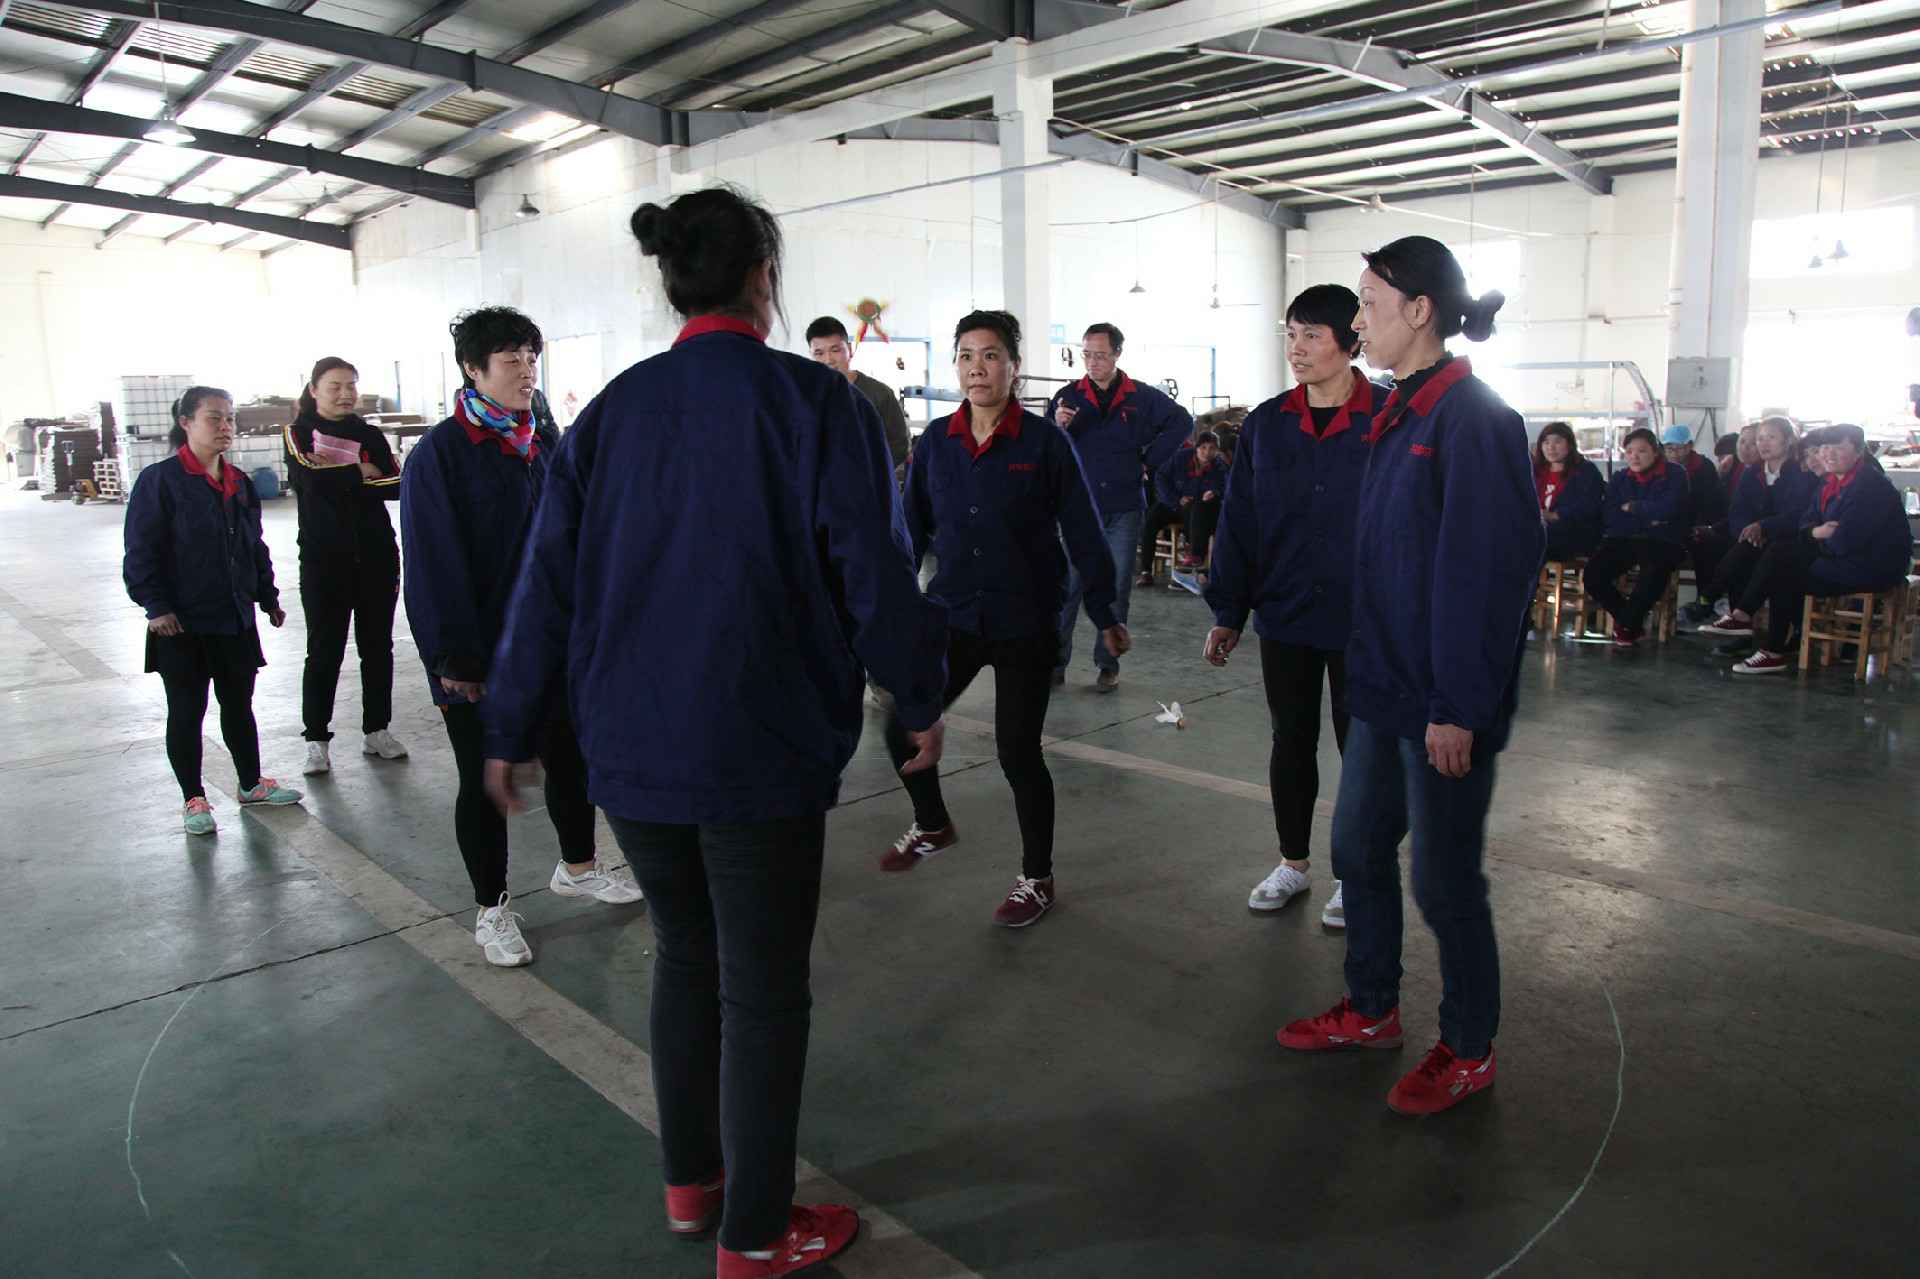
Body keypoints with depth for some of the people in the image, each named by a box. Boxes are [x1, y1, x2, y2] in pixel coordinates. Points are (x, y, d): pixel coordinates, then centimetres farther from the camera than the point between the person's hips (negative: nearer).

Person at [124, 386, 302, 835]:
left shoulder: (238, 482, 10)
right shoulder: (160, 480, -10)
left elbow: (255, 546, 18)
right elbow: (140, 552, -12)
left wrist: (268, 596, 18)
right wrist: (156, 606, -18)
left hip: (235, 617, 6)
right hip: (182, 622, -6)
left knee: (238, 705, 16)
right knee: (186, 711, 5)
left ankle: (251, 782, 29)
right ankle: (194, 798, 15)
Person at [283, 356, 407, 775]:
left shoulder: (370, 435, 9)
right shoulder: (299, 433, 2)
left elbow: (396, 485, -6)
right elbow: (312, 477, -17)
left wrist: (338, 475, -14)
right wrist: (362, 474, -8)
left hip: (375, 556, 3)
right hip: (323, 557, -3)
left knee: (377, 646, 8)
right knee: (324, 651, 0)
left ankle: (377, 730, 19)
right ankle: (317, 740, 9)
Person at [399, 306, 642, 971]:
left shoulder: (547, 443, 7)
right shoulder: (438, 454, -12)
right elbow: (435, 566, -15)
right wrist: (455, 659, -18)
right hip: (478, 655, -6)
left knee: (569, 757, 17)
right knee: (483, 780, 7)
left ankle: (577, 866, 40)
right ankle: (491, 910, 22)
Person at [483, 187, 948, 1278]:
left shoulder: (612, 410, 3)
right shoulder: (811, 400, -10)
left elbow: (550, 580, 5)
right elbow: (874, 571, -11)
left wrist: (512, 732, 13)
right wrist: (921, 699, 3)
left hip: (632, 748, 5)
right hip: (762, 749, -5)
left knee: (686, 956, 22)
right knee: (763, 986, 9)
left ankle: (690, 1180, 37)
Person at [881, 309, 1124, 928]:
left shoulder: (1045, 443, -8)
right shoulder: (935, 443, 2)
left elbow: (1083, 534, -5)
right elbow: (912, 531, 9)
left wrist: (1106, 614, -4)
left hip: (1025, 625, -4)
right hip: (952, 617, 4)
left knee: (1018, 752, 1)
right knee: (901, 727, 3)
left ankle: (1038, 879, 23)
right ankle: (932, 825, 35)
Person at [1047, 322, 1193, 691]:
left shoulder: (1142, 397, 2)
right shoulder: (1068, 396, 1)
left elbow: (1182, 422, 13)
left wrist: (1150, 459, 5)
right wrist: (1057, 427, -23)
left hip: (1124, 511, 1)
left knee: (1116, 590, 8)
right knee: (1067, 588, -3)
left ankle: (1108, 664, 17)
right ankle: (1055, 663, 4)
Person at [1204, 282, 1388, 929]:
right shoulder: (1266, 424, 1)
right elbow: (1239, 522, 4)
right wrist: (1227, 613, 3)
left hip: (1362, 620, -3)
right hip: (1284, 615, 3)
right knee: (1291, 742, 14)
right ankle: (1293, 864, 31)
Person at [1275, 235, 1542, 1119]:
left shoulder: (1475, 421, -17)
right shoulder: (1401, 414, 11)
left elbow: (1490, 570, -21)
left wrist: (1459, 706, -21)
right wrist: (1365, 666, 16)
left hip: (1442, 704, -9)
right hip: (1383, 684, 9)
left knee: (1443, 878, 5)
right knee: (1358, 849, 17)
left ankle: (1469, 1051, 25)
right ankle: (1371, 1011, 36)